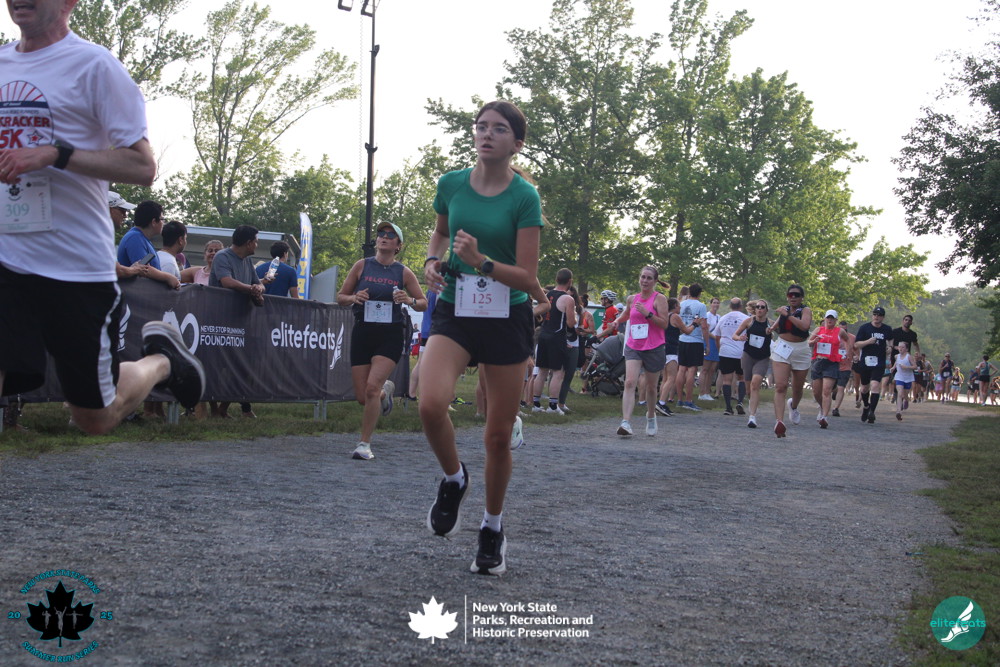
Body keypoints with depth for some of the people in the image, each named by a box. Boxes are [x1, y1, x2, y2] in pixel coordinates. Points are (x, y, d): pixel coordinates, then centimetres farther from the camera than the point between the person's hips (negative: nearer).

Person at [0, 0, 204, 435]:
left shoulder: (92, 64, -6)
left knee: (96, 419, 9)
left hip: (76, 267, -4)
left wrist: (55, 154, -22)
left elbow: (142, 167, -12)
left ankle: (161, 358, 35)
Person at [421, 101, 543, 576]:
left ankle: (493, 527, 27)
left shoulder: (524, 197, -10)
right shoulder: (451, 184, 1)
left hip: (506, 318, -2)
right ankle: (454, 479, 6)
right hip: (454, 310, 2)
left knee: (498, 434, 5)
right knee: (431, 403, -25)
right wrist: (433, 260, 2)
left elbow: (527, 277, -12)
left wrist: (482, 262, -28)